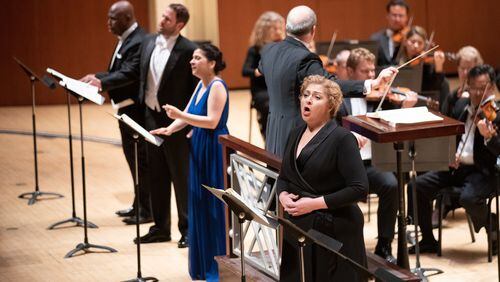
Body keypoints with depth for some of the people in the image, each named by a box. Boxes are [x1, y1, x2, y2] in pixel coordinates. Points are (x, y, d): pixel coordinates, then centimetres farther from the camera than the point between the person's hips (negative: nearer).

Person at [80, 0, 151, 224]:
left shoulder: (139, 41, -19)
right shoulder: (125, 40, 14)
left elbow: (129, 74, -30)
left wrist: (102, 81, -40)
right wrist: (97, 78, 4)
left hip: (135, 110, -10)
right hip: (126, 109, 10)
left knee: (141, 159, -3)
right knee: (133, 157, 17)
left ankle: (148, 210, 5)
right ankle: (140, 205, 27)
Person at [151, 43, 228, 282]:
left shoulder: (217, 86, -14)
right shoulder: (201, 85, 13)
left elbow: (212, 121, -22)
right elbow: (187, 115, 11)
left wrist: (180, 115, -28)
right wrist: (170, 129, -6)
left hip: (214, 150, -9)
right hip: (199, 149, 9)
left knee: (213, 204, -3)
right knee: (199, 204, 12)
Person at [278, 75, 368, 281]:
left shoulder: (342, 138, -10)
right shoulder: (296, 134, 11)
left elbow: (359, 189, -16)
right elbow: (283, 177, 22)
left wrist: (315, 203, -18)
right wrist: (283, 195, -1)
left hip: (333, 230, -6)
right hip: (297, 227, 6)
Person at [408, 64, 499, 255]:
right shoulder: (461, 105, 11)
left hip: (483, 171, -6)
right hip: (455, 166, 6)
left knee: (468, 198, -34)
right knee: (418, 186, -10)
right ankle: (428, 240, 5)